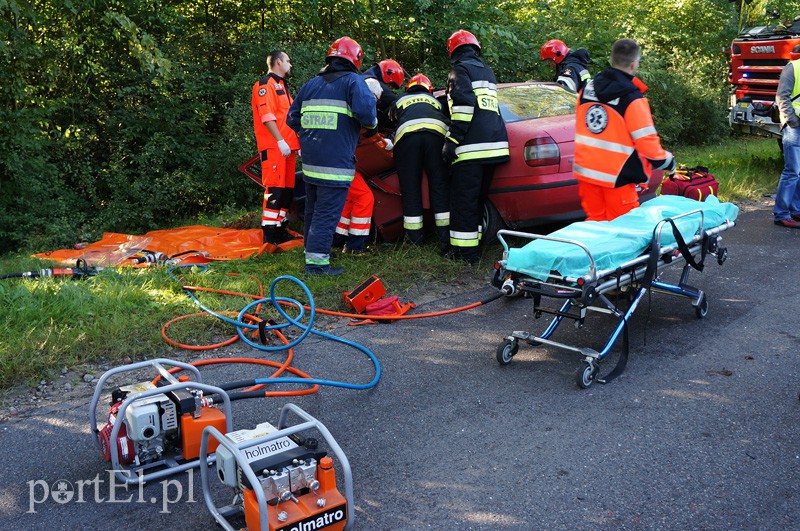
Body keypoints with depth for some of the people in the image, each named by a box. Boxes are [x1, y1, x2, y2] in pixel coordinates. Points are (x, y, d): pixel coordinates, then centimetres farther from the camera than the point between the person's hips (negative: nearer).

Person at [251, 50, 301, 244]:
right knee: (275, 188, -13)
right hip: (273, 147, -10)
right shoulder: (266, 84, -5)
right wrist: (280, 141, -23)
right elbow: (267, 117, -16)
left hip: (287, 147, 10)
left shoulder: (282, 86, 27)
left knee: (287, 189, 11)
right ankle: (270, 233, -12)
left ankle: (280, 230, 19)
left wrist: (297, 144, 24)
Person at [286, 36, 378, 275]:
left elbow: (292, 119, 18)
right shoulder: (353, 81, -3)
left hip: (310, 161, 7)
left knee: (313, 209, 19)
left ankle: (311, 251, 31)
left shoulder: (310, 85, 17)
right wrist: (372, 123, 1)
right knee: (327, 213, -5)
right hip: (336, 163, -7)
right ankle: (316, 262, -6)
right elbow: (365, 112, -19)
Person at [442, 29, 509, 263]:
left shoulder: (461, 69, -1)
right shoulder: (487, 71, 24)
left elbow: (464, 105, -15)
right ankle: (474, 246, 21)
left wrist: (452, 140, -16)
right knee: (478, 199, 16)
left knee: (463, 201, -3)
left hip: (471, 147, -8)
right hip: (494, 145, 8)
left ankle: (465, 251, -3)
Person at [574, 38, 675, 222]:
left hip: (585, 170, 6)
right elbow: (646, 140, -14)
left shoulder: (588, 88, 5)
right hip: (616, 176, -6)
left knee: (595, 221, 15)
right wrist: (666, 161, 3)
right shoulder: (632, 99, -15)